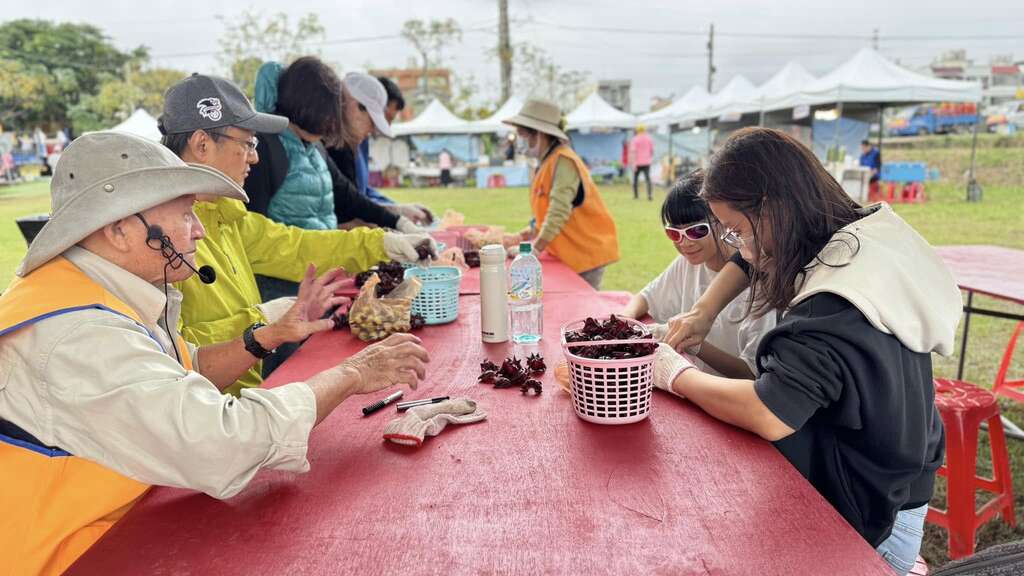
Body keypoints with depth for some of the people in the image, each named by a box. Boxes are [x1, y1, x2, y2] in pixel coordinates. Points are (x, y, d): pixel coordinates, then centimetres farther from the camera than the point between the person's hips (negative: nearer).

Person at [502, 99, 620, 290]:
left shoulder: (563, 162, -18)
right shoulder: (549, 161, 10)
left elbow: (558, 211, -26)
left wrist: (536, 248, -24)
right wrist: (536, 231, 9)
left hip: (585, 251, -9)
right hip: (570, 252, 9)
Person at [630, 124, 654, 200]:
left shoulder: (635, 139, -5)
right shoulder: (649, 138, 6)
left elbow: (632, 152, -13)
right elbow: (652, 150, 11)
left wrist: (634, 163, -14)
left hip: (637, 163, -2)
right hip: (647, 163, 2)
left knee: (635, 179, 13)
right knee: (648, 179, -1)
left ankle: (636, 195, 17)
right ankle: (649, 195, -16)